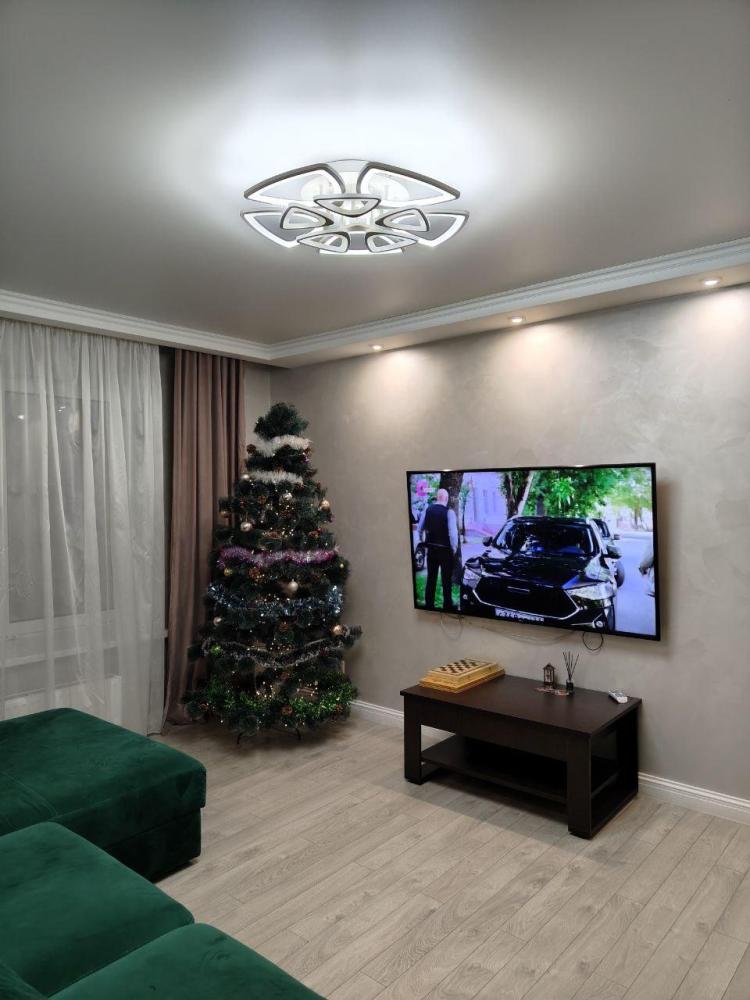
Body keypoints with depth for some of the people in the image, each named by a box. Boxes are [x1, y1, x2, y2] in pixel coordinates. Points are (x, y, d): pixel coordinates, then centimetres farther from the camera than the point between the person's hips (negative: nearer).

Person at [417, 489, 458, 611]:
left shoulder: (427, 509, -2)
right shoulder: (449, 512, -15)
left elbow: (419, 528, 4)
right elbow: (453, 533, -19)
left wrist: (424, 540, 20)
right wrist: (454, 548, -5)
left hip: (431, 548, 4)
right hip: (445, 550, -4)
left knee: (431, 577, 14)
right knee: (446, 579, 7)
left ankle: (429, 604, 19)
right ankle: (447, 606, 12)